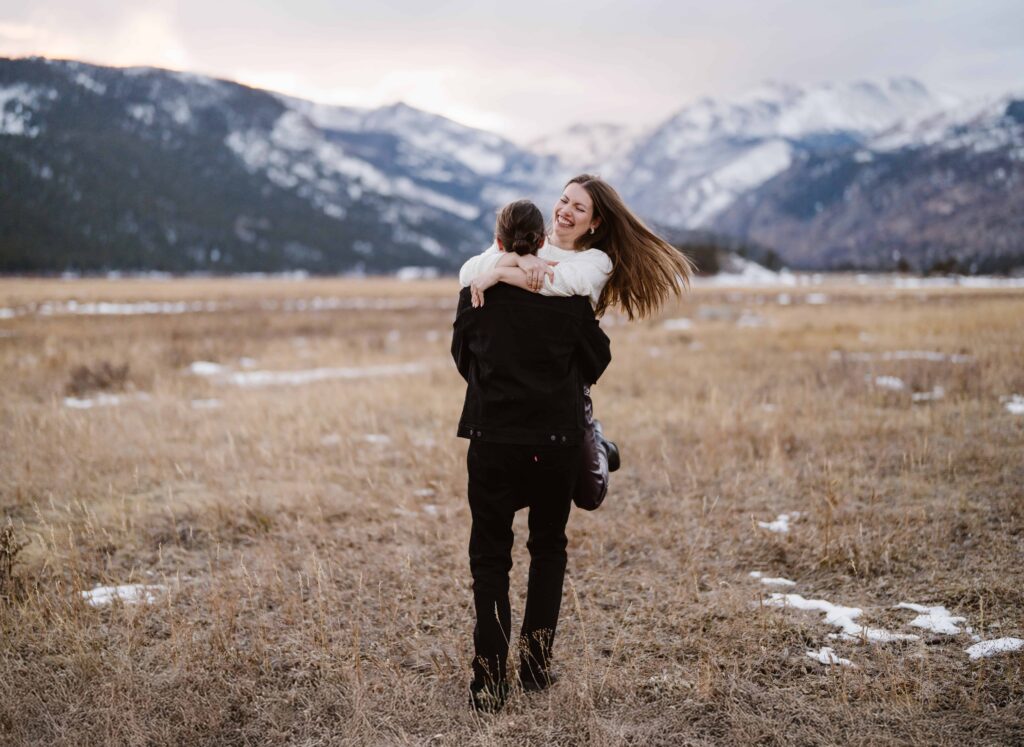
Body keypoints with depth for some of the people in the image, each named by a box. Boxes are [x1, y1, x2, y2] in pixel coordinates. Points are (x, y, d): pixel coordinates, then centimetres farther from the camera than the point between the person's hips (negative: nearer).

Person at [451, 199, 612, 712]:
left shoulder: (476, 295, -4)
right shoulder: (570, 296, -4)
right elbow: (597, 359, 7)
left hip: (493, 438, -1)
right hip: (557, 439, 1)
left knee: (490, 557, 7)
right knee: (548, 548, 19)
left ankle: (490, 680, 2)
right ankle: (535, 663, 20)